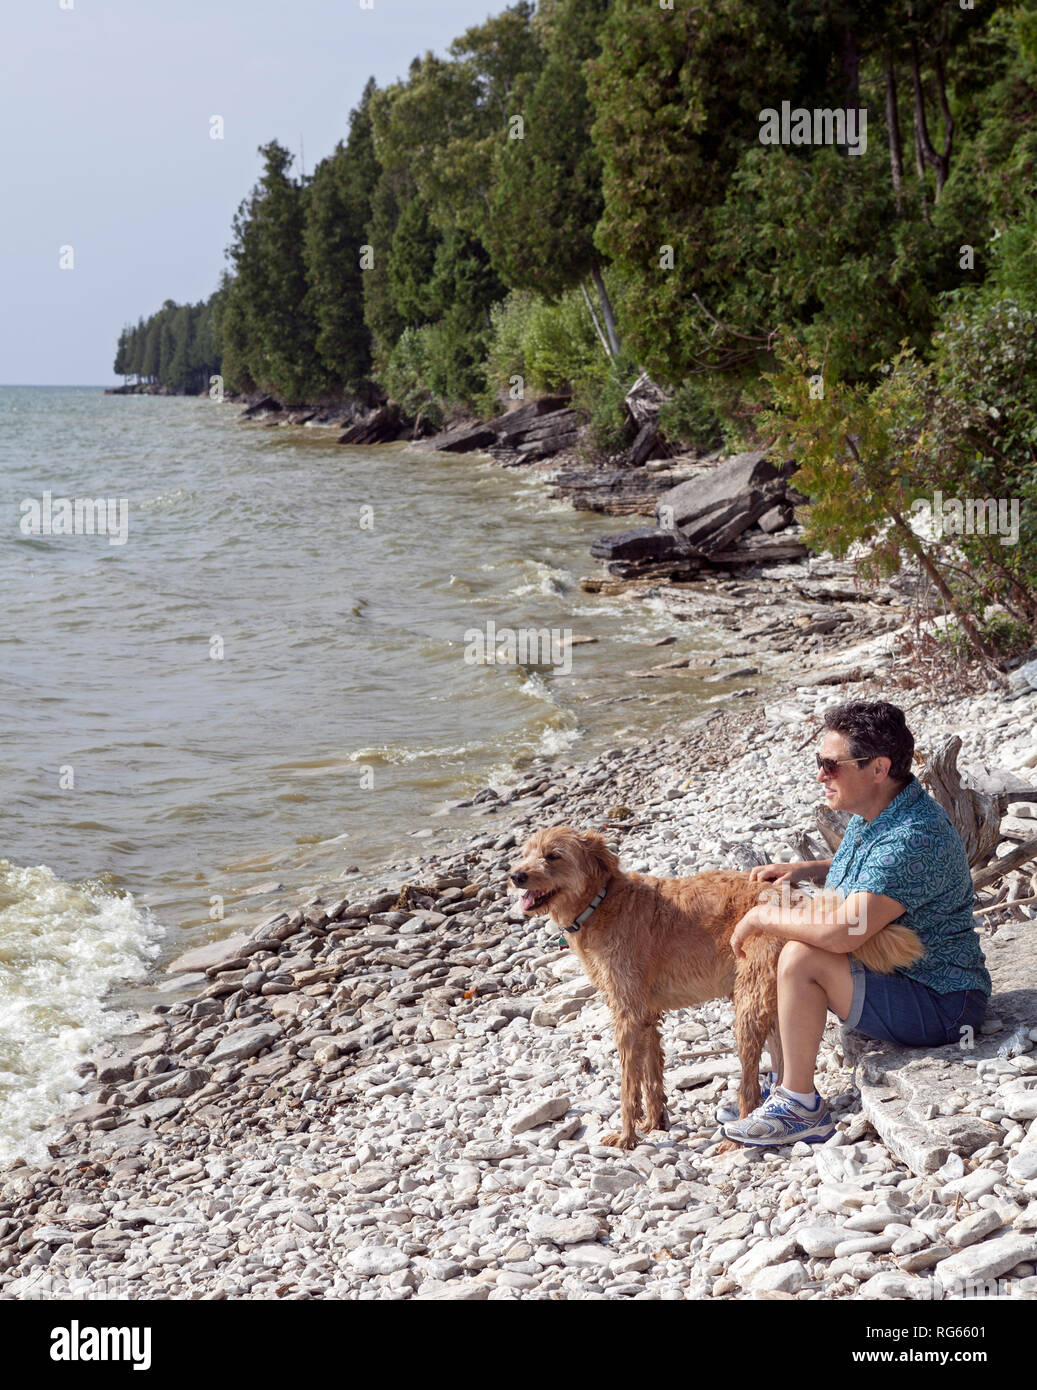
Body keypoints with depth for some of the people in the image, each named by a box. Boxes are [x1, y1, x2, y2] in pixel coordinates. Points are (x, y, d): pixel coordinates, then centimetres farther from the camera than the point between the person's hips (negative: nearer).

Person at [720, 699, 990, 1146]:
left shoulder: (912, 839, -30)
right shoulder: (873, 814, 3)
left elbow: (842, 932, -38)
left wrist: (761, 916, -22)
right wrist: (804, 870, 9)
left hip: (941, 1008, -11)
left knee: (800, 958, -26)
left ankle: (801, 1107, -12)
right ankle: (786, 1088, 14)